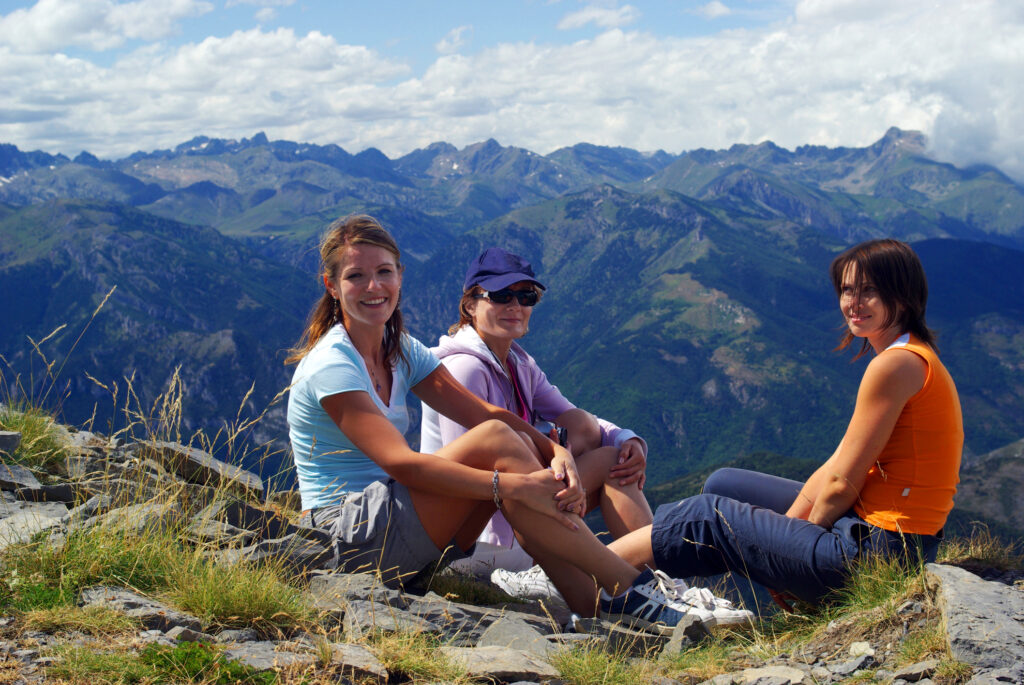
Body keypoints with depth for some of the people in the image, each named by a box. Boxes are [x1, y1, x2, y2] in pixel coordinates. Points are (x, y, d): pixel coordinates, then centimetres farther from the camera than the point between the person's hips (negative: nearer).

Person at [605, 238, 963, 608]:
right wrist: (785, 524, 5)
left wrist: (799, 545, -2)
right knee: (724, 484, 18)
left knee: (707, 519, 0)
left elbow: (842, 482, -17)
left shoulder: (897, 363, -19)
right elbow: (838, 464, 12)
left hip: (877, 547, -10)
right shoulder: (914, 357, 14)